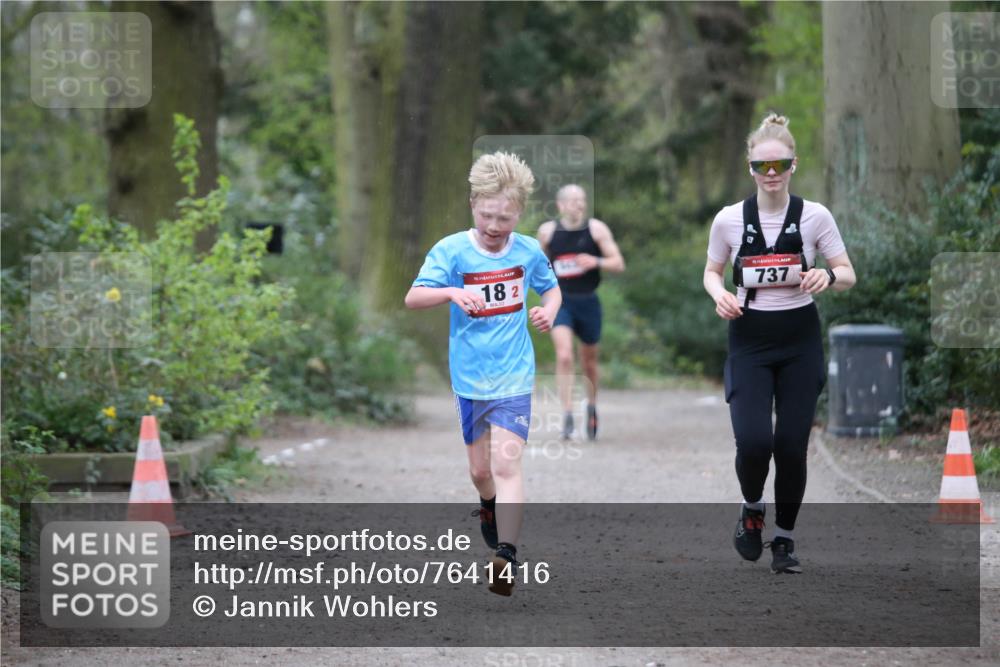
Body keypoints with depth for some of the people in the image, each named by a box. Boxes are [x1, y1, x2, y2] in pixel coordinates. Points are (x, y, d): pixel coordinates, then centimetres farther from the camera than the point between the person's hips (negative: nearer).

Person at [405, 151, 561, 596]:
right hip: (469, 376, 1)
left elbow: (551, 288, 16)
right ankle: (490, 509, 48)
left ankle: (506, 557, -19)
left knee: (506, 463, -15)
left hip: (514, 375, -1)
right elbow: (413, 297, -17)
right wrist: (451, 293, -36)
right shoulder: (451, 250, -10)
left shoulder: (529, 251, -3)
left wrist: (548, 313, -7)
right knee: (480, 468, 15)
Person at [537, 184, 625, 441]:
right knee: (564, 356, -19)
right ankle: (567, 415, -17)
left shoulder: (597, 229, -5)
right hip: (560, 301, -1)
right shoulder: (547, 231, -1)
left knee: (589, 361, 14)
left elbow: (619, 264, -8)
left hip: (588, 301, 1)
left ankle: (592, 407, 40)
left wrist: (596, 262, -23)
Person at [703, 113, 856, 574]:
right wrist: (719, 295, -12)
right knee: (753, 441, -16)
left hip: (800, 343, 0)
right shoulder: (729, 219, -4)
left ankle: (784, 538, 20)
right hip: (749, 343, 0)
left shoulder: (814, 216, -6)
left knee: (792, 446, 0)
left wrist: (828, 276, -24)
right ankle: (752, 507, 17)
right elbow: (711, 272, 10)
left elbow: (848, 276, -1)